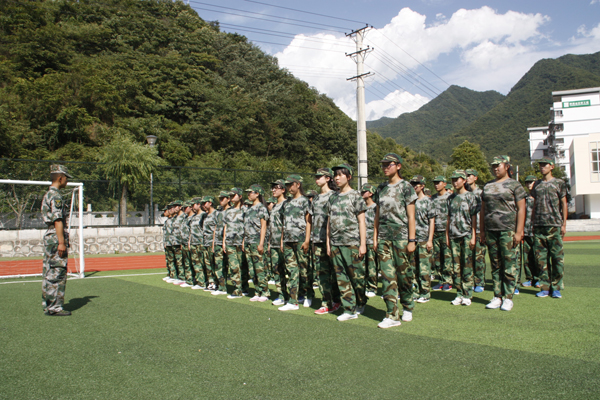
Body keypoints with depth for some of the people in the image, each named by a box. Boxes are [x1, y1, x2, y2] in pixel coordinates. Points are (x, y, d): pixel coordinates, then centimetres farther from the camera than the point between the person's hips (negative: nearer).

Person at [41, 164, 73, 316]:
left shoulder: (48, 194, 18)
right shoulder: (55, 195, -13)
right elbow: (58, 221, -19)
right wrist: (61, 242, -21)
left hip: (49, 236, 10)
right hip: (56, 237, -10)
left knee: (49, 273, 13)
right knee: (57, 274, -6)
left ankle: (48, 305, 20)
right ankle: (55, 307, -3)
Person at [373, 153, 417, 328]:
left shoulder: (406, 187, -2)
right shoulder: (381, 188, 13)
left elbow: (411, 216, -5)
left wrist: (412, 240, -10)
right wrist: (375, 237, 11)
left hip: (401, 236, -4)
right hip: (384, 238, 5)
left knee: (404, 274, 5)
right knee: (387, 276, 0)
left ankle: (407, 307, 28)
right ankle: (392, 315, 4)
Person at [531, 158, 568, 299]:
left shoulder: (559, 183, 5)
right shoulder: (537, 185, 15)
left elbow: (564, 204, 3)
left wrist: (564, 224, -4)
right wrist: (533, 224, 12)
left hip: (554, 225, -3)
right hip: (539, 226, 4)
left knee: (557, 257, -4)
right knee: (541, 258, 3)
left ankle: (556, 288, 4)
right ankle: (545, 287, 9)